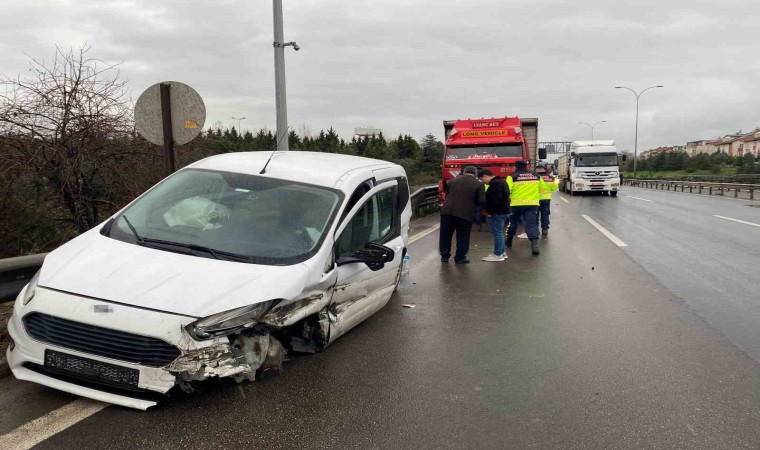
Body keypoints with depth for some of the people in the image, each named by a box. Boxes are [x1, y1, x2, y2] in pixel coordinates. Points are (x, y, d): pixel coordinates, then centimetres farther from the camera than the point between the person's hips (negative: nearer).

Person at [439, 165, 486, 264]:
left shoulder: (452, 181, 12)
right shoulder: (478, 184, -1)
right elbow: (482, 201, -4)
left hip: (447, 211, 3)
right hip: (465, 214, -3)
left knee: (445, 235, 14)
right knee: (462, 237, 9)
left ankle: (444, 255, 21)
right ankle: (460, 258, 12)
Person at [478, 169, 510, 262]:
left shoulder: (495, 184, -19)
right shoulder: (501, 181, 15)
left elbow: (496, 200, -27)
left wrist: (489, 211, -18)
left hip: (497, 212, -11)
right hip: (503, 211, 11)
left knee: (497, 233, -5)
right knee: (499, 233, 18)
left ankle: (498, 255, 0)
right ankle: (502, 252, 25)